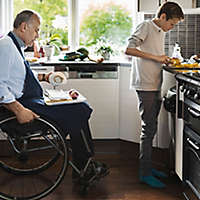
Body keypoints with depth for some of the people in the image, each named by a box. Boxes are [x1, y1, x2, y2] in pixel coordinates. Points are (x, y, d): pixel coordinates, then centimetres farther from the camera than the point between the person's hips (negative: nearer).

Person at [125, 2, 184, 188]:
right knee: (148, 129, -6)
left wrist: (165, 59, 11)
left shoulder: (161, 32, 19)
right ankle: (145, 173, 1)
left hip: (156, 85, 9)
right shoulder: (145, 27, -8)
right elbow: (129, 50, -18)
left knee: (151, 128, 13)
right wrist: (155, 57, -18)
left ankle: (148, 166, 23)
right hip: (145, 85, -9)